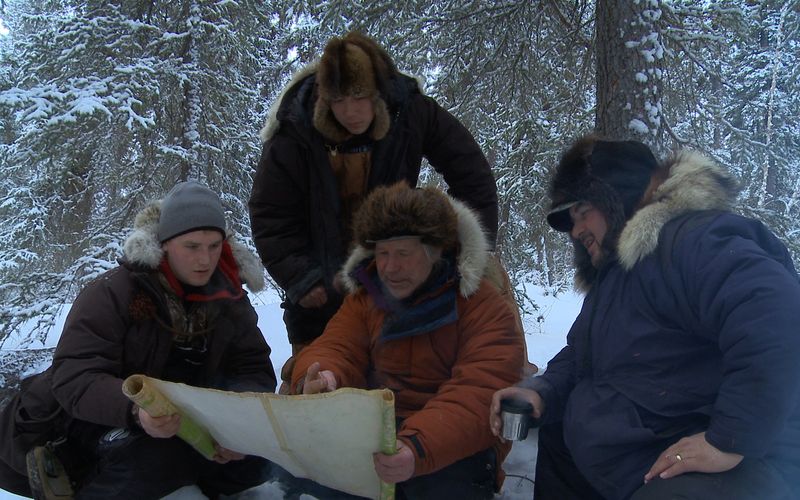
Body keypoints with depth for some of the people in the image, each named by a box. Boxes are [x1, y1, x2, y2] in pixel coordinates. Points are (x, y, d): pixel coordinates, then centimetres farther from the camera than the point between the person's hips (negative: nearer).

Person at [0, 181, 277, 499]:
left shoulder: (229, 298, -2)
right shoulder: (111, 292, -17)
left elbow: (255, 369, -4)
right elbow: (73, 377, -25)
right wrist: (135, 408, -47)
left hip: (179, 425, 5)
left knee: (257, 457, -15)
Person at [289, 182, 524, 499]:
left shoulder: (483, 306, -10)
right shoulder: (364, 297, 8)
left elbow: (479, 393, -23)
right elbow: (335, 350, -2)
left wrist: (419, 448, -42)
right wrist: (318, 379, -29)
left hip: (452, 444, -4)